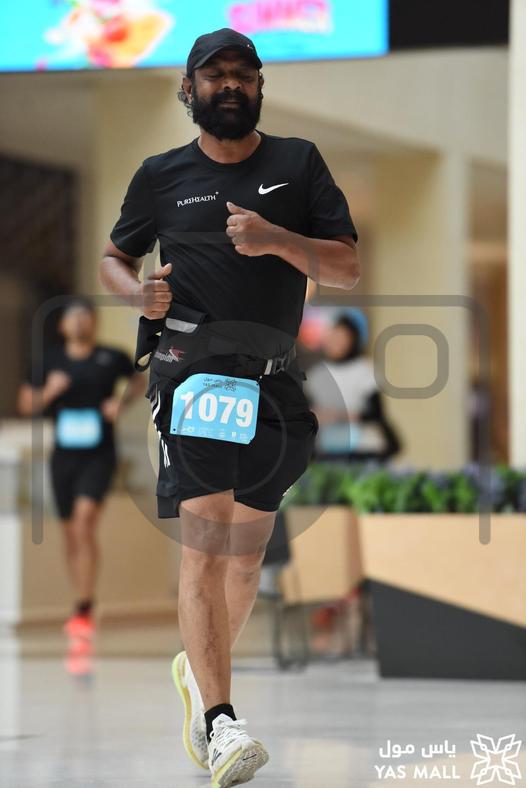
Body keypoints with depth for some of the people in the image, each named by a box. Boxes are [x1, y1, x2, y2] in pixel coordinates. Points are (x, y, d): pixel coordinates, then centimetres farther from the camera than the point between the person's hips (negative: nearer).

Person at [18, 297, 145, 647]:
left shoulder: (112, 358, -1)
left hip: (99, 455, -4)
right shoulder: (51, 361, 4)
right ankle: (86, 609, 28)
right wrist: (49, 391, -11)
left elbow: (139, 380, 18)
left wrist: (122, 402, 0)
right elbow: (27, 405, 8)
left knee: (85, 521, -21)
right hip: (64, 456, 4)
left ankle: (83, 611, -22)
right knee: (71, 533, 11)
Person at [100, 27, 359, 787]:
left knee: (248, 549, 11)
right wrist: (141, 293, -2)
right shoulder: (162, 175, 9)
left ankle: (201, 669, 36)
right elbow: (114, 258, 21)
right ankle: (219, 723, -21)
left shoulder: (298, 162, 9)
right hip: (192, 372, -3)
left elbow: (348, 267, 3)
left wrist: (276, 240, -15)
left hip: (275, 382, 3)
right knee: (205, 537, -16)